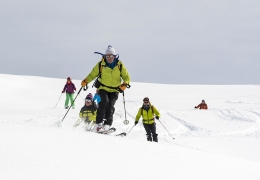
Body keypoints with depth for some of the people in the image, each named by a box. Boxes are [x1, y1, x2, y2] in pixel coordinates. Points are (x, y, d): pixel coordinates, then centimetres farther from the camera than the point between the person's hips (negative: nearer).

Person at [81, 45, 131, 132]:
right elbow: (93, 74, 5)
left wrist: (124, 84, -16)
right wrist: (86, 81, -13)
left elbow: (126, 77, 5)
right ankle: (99, 123, -25)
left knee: (110, 105, -20)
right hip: (103, 88, -1)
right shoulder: (101, 65, 0)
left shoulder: (120, 65, 0)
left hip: (114, 90, 1)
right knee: (104, 102, -25)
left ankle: (107, 124, -24)